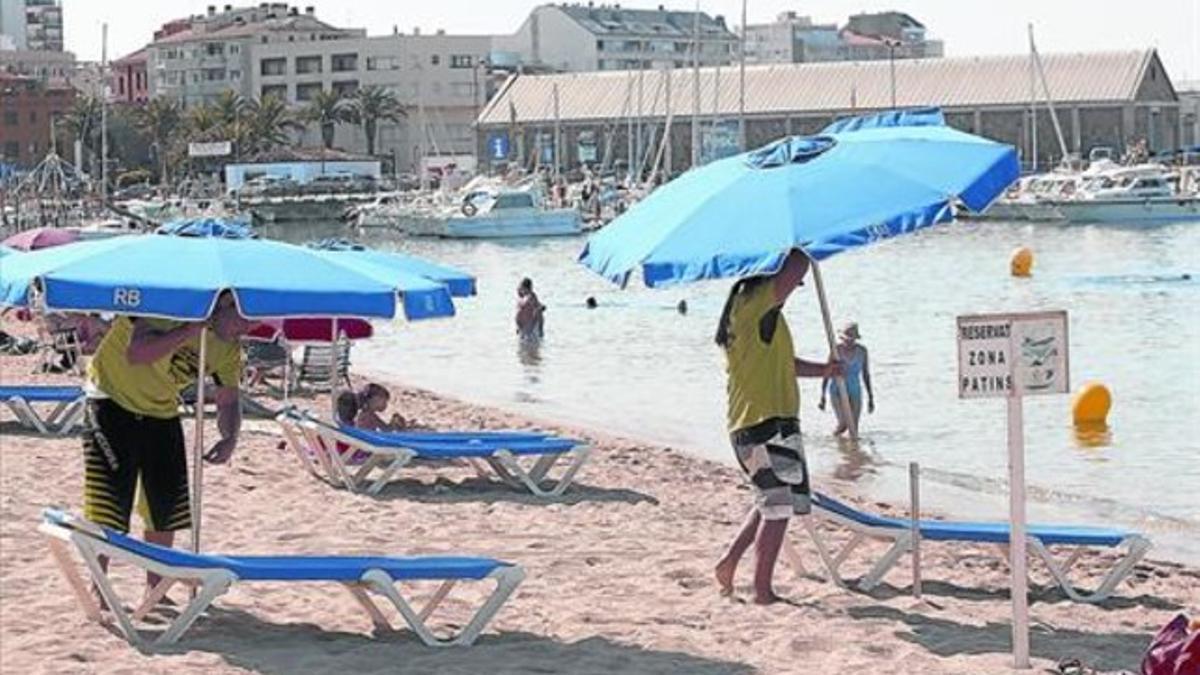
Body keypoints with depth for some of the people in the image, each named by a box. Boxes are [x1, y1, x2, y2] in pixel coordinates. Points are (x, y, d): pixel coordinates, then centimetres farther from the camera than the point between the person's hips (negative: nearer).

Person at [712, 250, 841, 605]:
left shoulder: (743, 311, 18)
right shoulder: (755, 303, -13)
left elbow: (781, 363, 28)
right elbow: (798, 267, -24)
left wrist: (823, 370, 18)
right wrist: (797, 245, -4)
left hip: (746, 426, 10)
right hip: (768, 424, -10)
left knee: (771, 502, 21)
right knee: (778, 508, -4)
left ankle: (729, 560, 20)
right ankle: (763, 590, -1)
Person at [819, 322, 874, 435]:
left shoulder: (862, 351, -1)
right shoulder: (836, 350, -7)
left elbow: (866, 375, 8)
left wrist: (870, 397, 9)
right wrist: (822, 397, -2)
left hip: (855, 391, 2)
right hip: (837, 391, -2)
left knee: (853, 429, -3)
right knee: (843, 423, -20)